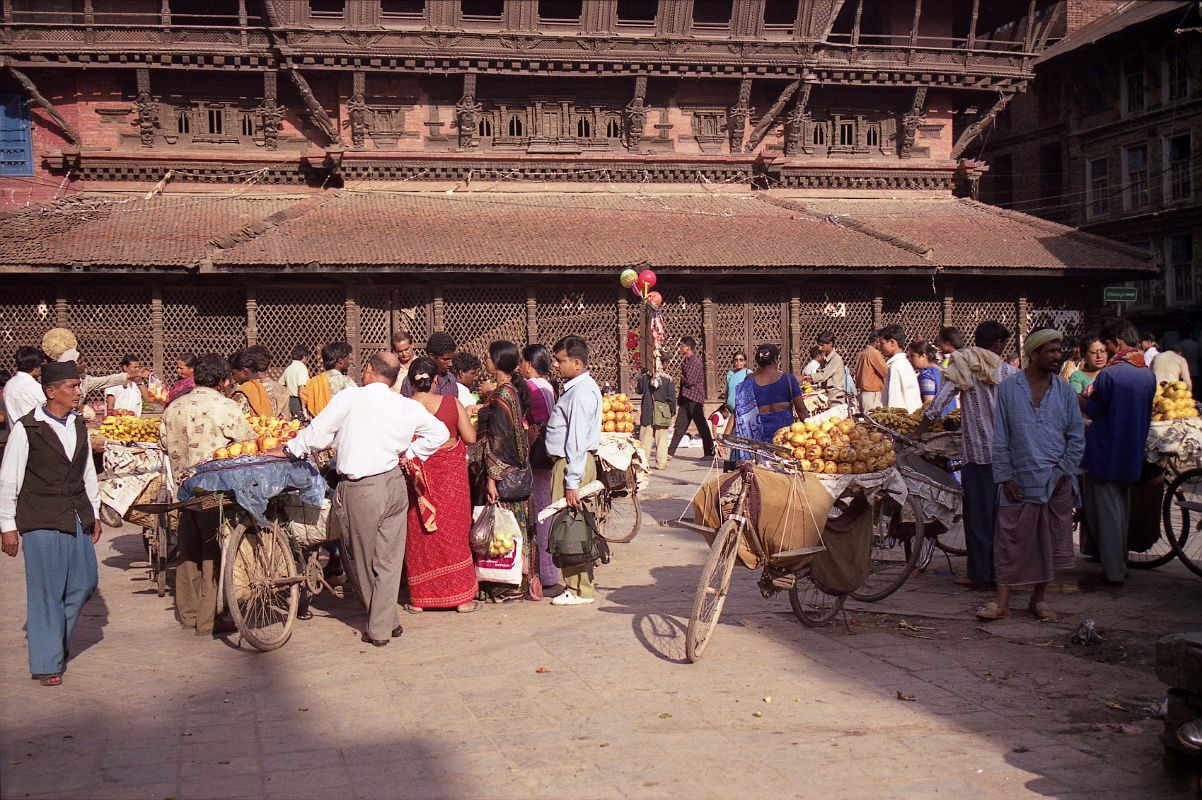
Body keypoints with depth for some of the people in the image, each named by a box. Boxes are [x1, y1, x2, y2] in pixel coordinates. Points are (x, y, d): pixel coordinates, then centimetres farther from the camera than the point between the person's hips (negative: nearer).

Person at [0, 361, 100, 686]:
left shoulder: (78, 426, 9)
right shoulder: (26, 429, -9)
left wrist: (94, 514, 18)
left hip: (77, 517, 6)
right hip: (41, 520, -6)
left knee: (85, 581, 7)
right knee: (47, 589, -2)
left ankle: (56, 637, 29)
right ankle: (46, 663, 8)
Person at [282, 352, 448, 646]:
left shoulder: (350, 397, -9)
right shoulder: (409, 407, 4)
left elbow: (317, 434, -5)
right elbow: (440, 433, 14)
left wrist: (287, 450, 9)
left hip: (360, 489, -4)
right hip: (395, 483, 4)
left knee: (365, 560, 12)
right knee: (389, 560, 10)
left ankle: (384, 623, 22)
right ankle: (383, 626, 12)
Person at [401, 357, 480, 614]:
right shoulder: (452, 403, -8)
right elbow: (470, 438, -6)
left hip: (419, 475, 0)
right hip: (451, 473, 0)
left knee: (420, 534, 10)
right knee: (454, 531, 9)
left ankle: (419, 599, 14)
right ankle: (462, 597, 12)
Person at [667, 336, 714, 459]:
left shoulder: (696, 361, -13)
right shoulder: (686, 361, 16)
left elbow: (689, 381, -20)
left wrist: (682, 377, 0)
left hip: (694, 399, -9)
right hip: (685, 398, 9)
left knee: (702, 426, -3)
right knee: (680, 425, 9)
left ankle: (709, 453, 3)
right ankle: (670, 452, 11)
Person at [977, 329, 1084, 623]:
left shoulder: (1064, 390, 6)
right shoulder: (1008, 388, 0)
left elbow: (1077, 437, 8)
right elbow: (1000, 438, 1)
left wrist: (1063, 472, -2)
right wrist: (1005, 477, -4)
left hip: (1056, 481, 2)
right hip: (1020, 481, -2)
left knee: (1049, 542, 7)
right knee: (1011, 542, -2)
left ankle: (1038, 599, 20)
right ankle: (1002, 602, 3)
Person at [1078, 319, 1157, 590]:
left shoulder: (1109, 374, -18)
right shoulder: (1148, 374, 5)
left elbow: (1093, 410, -11)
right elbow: (1146, 415, 15)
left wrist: (1072, 394, 4)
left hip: (1105, 453, -8)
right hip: (1132, 455, 8)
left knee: (1105, 511, -2)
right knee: (1122, 508, 17)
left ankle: (1112, 573, 0)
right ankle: (1120, 565, 26)